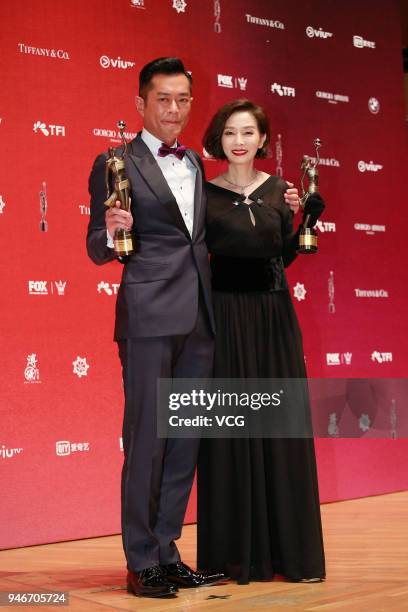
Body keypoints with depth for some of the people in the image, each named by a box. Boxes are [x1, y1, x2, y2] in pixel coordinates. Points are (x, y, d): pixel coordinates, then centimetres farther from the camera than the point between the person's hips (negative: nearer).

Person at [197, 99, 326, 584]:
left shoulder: (279, 189, 8)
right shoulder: (204, 194, 0)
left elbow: (283, 256, 9)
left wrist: (309, 218, -3)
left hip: (274, 314, 3)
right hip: (226, 316, -3)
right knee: (231, 427, 0)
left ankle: (289, 548, 14)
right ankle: (236, 551, 12)